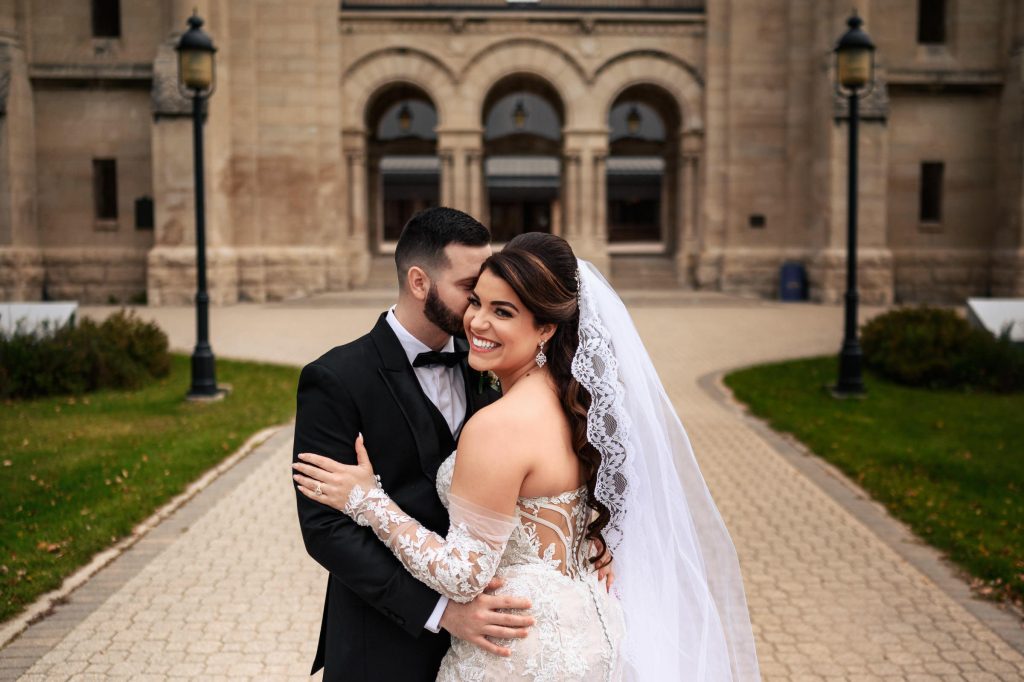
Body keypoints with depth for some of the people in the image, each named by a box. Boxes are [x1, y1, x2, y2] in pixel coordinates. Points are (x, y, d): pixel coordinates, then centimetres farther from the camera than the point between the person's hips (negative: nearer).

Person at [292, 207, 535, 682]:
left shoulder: (480, 368, 1)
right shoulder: (336, 380, -15)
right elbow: (325, 528, -17)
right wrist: (439, 609, -23)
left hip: (474, 629, 5)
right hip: (388, 643, -5)